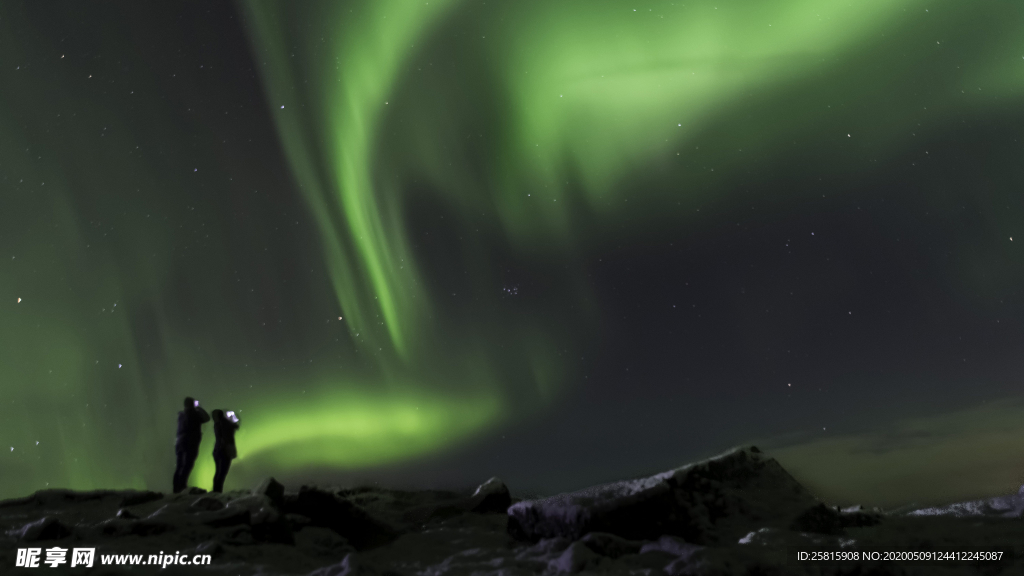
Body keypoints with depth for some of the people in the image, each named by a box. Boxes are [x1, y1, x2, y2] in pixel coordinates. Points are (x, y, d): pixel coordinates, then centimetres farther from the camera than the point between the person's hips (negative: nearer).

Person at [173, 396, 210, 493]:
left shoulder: (181, 414, 14)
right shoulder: (193, 413, -6)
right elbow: (206, 418, 3)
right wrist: (199, 408, 12)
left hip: (180, 443, 7)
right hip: (190, 444, -7)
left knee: (180, 466, 9)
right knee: (187, 466, -10)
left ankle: (177, 489, 8)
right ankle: (181, 487, -19)